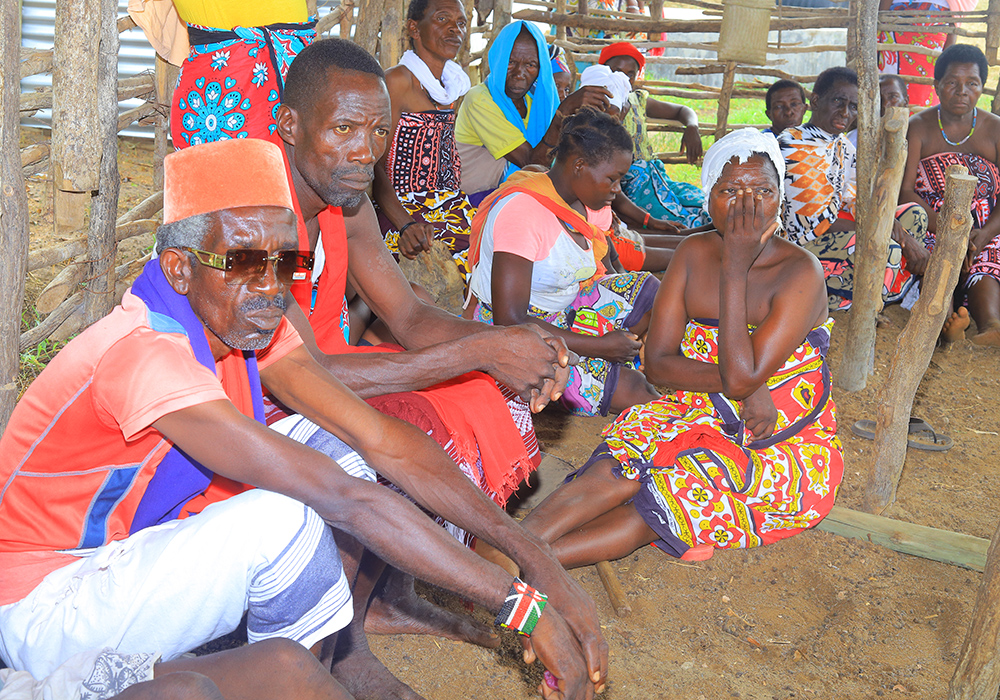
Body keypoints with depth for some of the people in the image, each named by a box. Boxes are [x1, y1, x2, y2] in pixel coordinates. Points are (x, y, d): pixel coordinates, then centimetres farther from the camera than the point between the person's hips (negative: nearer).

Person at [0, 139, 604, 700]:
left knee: (338, 447, -7)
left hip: (135, 550, 7)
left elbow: (385, 441, -13)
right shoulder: (145, 352, -32)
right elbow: (346, 501, -37)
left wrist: (533, 554, -21)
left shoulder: (249, 325, -7)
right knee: (284, 520, -30)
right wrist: (518, 604, -35)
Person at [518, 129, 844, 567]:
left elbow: (741, 376, -26)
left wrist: (735, 269, -23)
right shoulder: (694, 254, 0)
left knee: (661, 499, -30)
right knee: (621, 470, -27)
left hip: (784, 445, -4)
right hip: (700, 418, 5)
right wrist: (747, 385, -19)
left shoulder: (800, 273, -16)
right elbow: (657, 362, -5)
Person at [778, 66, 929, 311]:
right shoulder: (791, 147, -17)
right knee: (885, 250, -29)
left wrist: (905, 237, -15)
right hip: (801, 245, -10)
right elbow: (820, 222, -20)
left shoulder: (843, 145, 12)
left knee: (914, 215, 10)